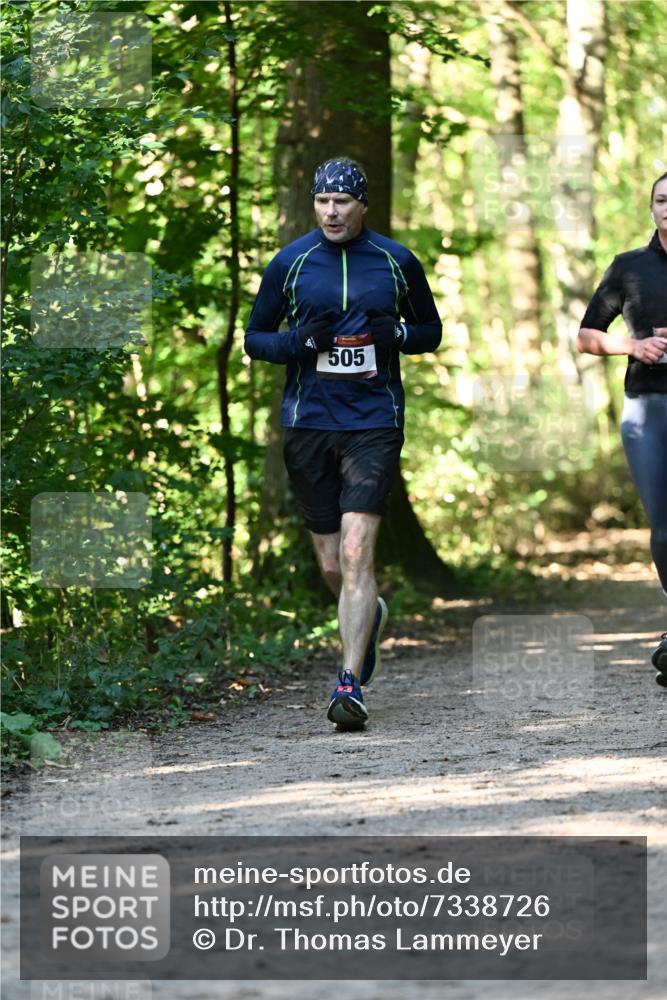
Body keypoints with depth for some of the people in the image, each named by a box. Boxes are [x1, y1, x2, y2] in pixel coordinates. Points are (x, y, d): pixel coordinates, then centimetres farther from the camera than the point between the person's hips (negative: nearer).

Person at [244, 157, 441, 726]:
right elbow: (255, 338, 10)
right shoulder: (290, 263, 4)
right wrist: (299, 341, -11)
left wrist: (396, 333, -9)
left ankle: (351, 686, -17)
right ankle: (369, 616, 44)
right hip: (308, 423, 2)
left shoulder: (397, 263, 3)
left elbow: (431, 332, 13)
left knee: (356, 554, -15)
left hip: (373, 423, -2)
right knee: (332, 566, 9)